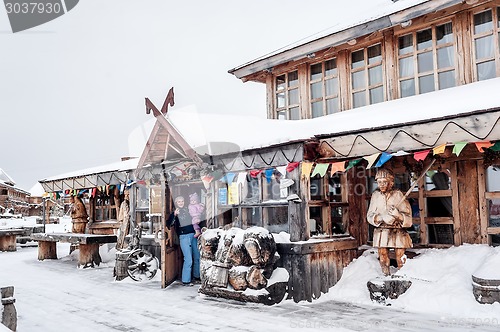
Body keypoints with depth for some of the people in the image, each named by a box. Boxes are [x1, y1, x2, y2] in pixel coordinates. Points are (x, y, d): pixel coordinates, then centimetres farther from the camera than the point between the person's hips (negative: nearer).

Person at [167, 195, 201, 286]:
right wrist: (174, 215, -29)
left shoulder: (188, 210, 13)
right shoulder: (174, 213, 0)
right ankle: (185, 281, -1)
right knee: (188, 259, -10)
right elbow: (169, 224, -16)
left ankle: (196, 276, 26)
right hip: (184, 237, -5)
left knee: (197, 257, 9)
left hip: (193, 235, 5)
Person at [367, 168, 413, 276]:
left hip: (397, 231, -2)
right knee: (383, 258, 7)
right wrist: (381, 218, -16)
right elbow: (369, 216, 3)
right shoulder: (375, 195, 3)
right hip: (381, 232, 2)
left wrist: (398, 215, -23)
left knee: (400, 258, -2)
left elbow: (408, 216, -2)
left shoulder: (398, 194, -4)